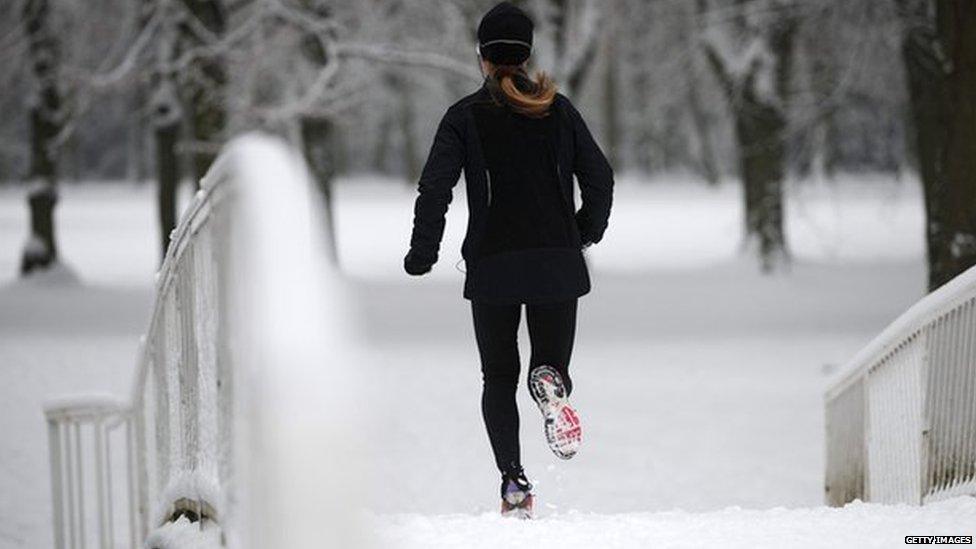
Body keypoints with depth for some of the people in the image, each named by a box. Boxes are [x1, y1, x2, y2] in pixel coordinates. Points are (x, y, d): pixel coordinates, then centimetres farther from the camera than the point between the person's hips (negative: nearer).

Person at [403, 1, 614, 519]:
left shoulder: (466, 116, -1)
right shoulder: (558, 110, 5)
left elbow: (435, 189, -7)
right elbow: (599, 177, 6)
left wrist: (422, 255, 3)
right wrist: (585, 234, 22)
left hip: (492, 265, -1)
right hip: (557, 262, 1)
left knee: (498, 377, 13)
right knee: (551, 363, 12)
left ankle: (513, 481, -4)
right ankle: (550, 383, -27)